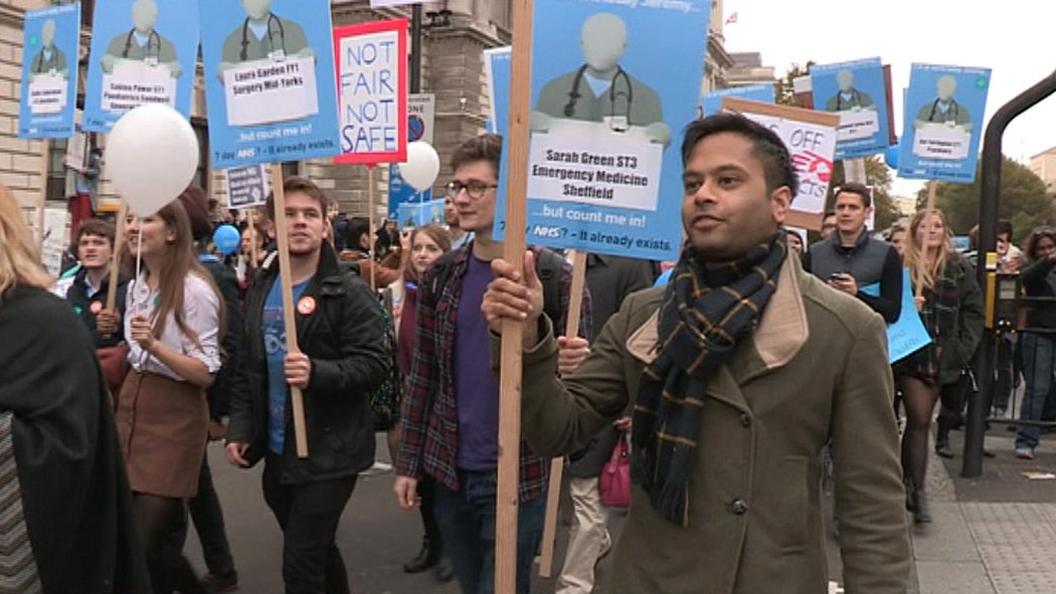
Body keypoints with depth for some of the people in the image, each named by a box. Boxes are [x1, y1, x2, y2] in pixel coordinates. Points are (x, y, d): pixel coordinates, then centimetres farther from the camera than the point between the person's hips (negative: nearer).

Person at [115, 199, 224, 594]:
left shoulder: (195, 289, -15)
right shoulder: (135, 287, 9)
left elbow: (206, 373, -19)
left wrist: (154, 345, -30)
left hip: (174, 416, -8)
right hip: (133, 407, 8)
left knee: (143, 541, -6)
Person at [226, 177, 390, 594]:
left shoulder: (349, 292, -10)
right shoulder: (260, 291, 10)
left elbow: (374, 364, -16)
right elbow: (247, 368, 15)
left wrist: (317, 372, -30)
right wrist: (240, 428, 7)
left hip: (329, 453, -6)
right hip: (277, 451, 6)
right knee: (317, 553, 21)